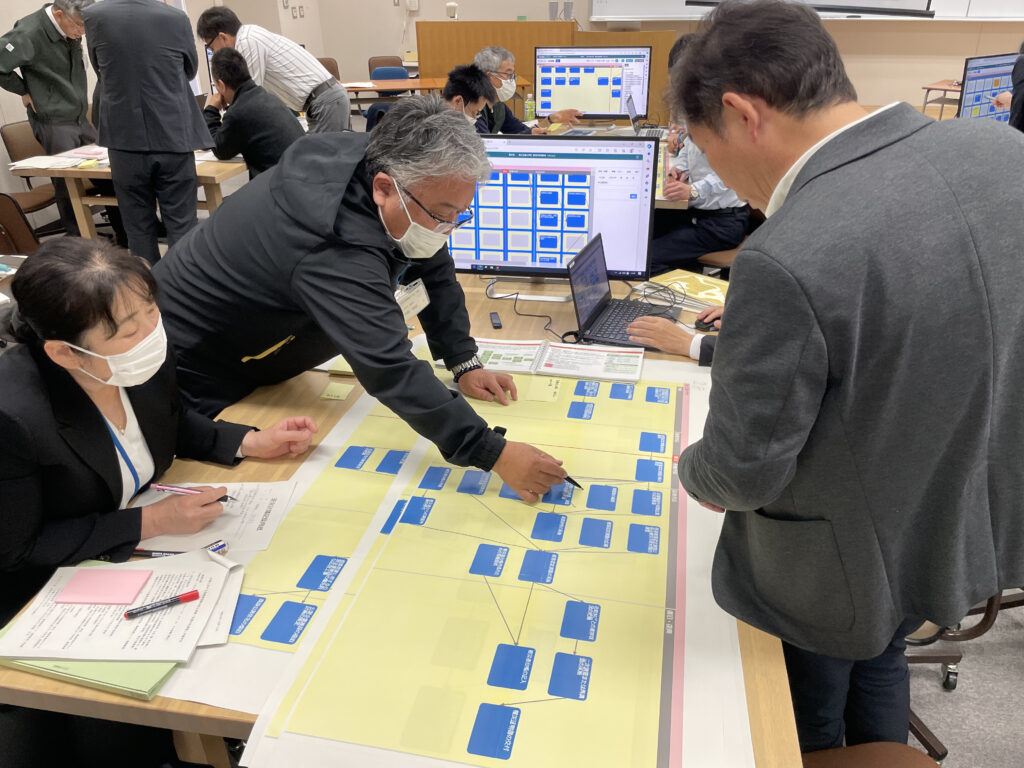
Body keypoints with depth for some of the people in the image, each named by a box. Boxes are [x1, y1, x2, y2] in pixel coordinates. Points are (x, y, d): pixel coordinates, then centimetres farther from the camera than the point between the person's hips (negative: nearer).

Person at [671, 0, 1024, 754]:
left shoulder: (788, 259, -36)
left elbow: (741, 471, -25)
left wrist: (693, 470, -2)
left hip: (843, 568, -7)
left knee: (807, 726, 25)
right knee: (879, 664, 35)